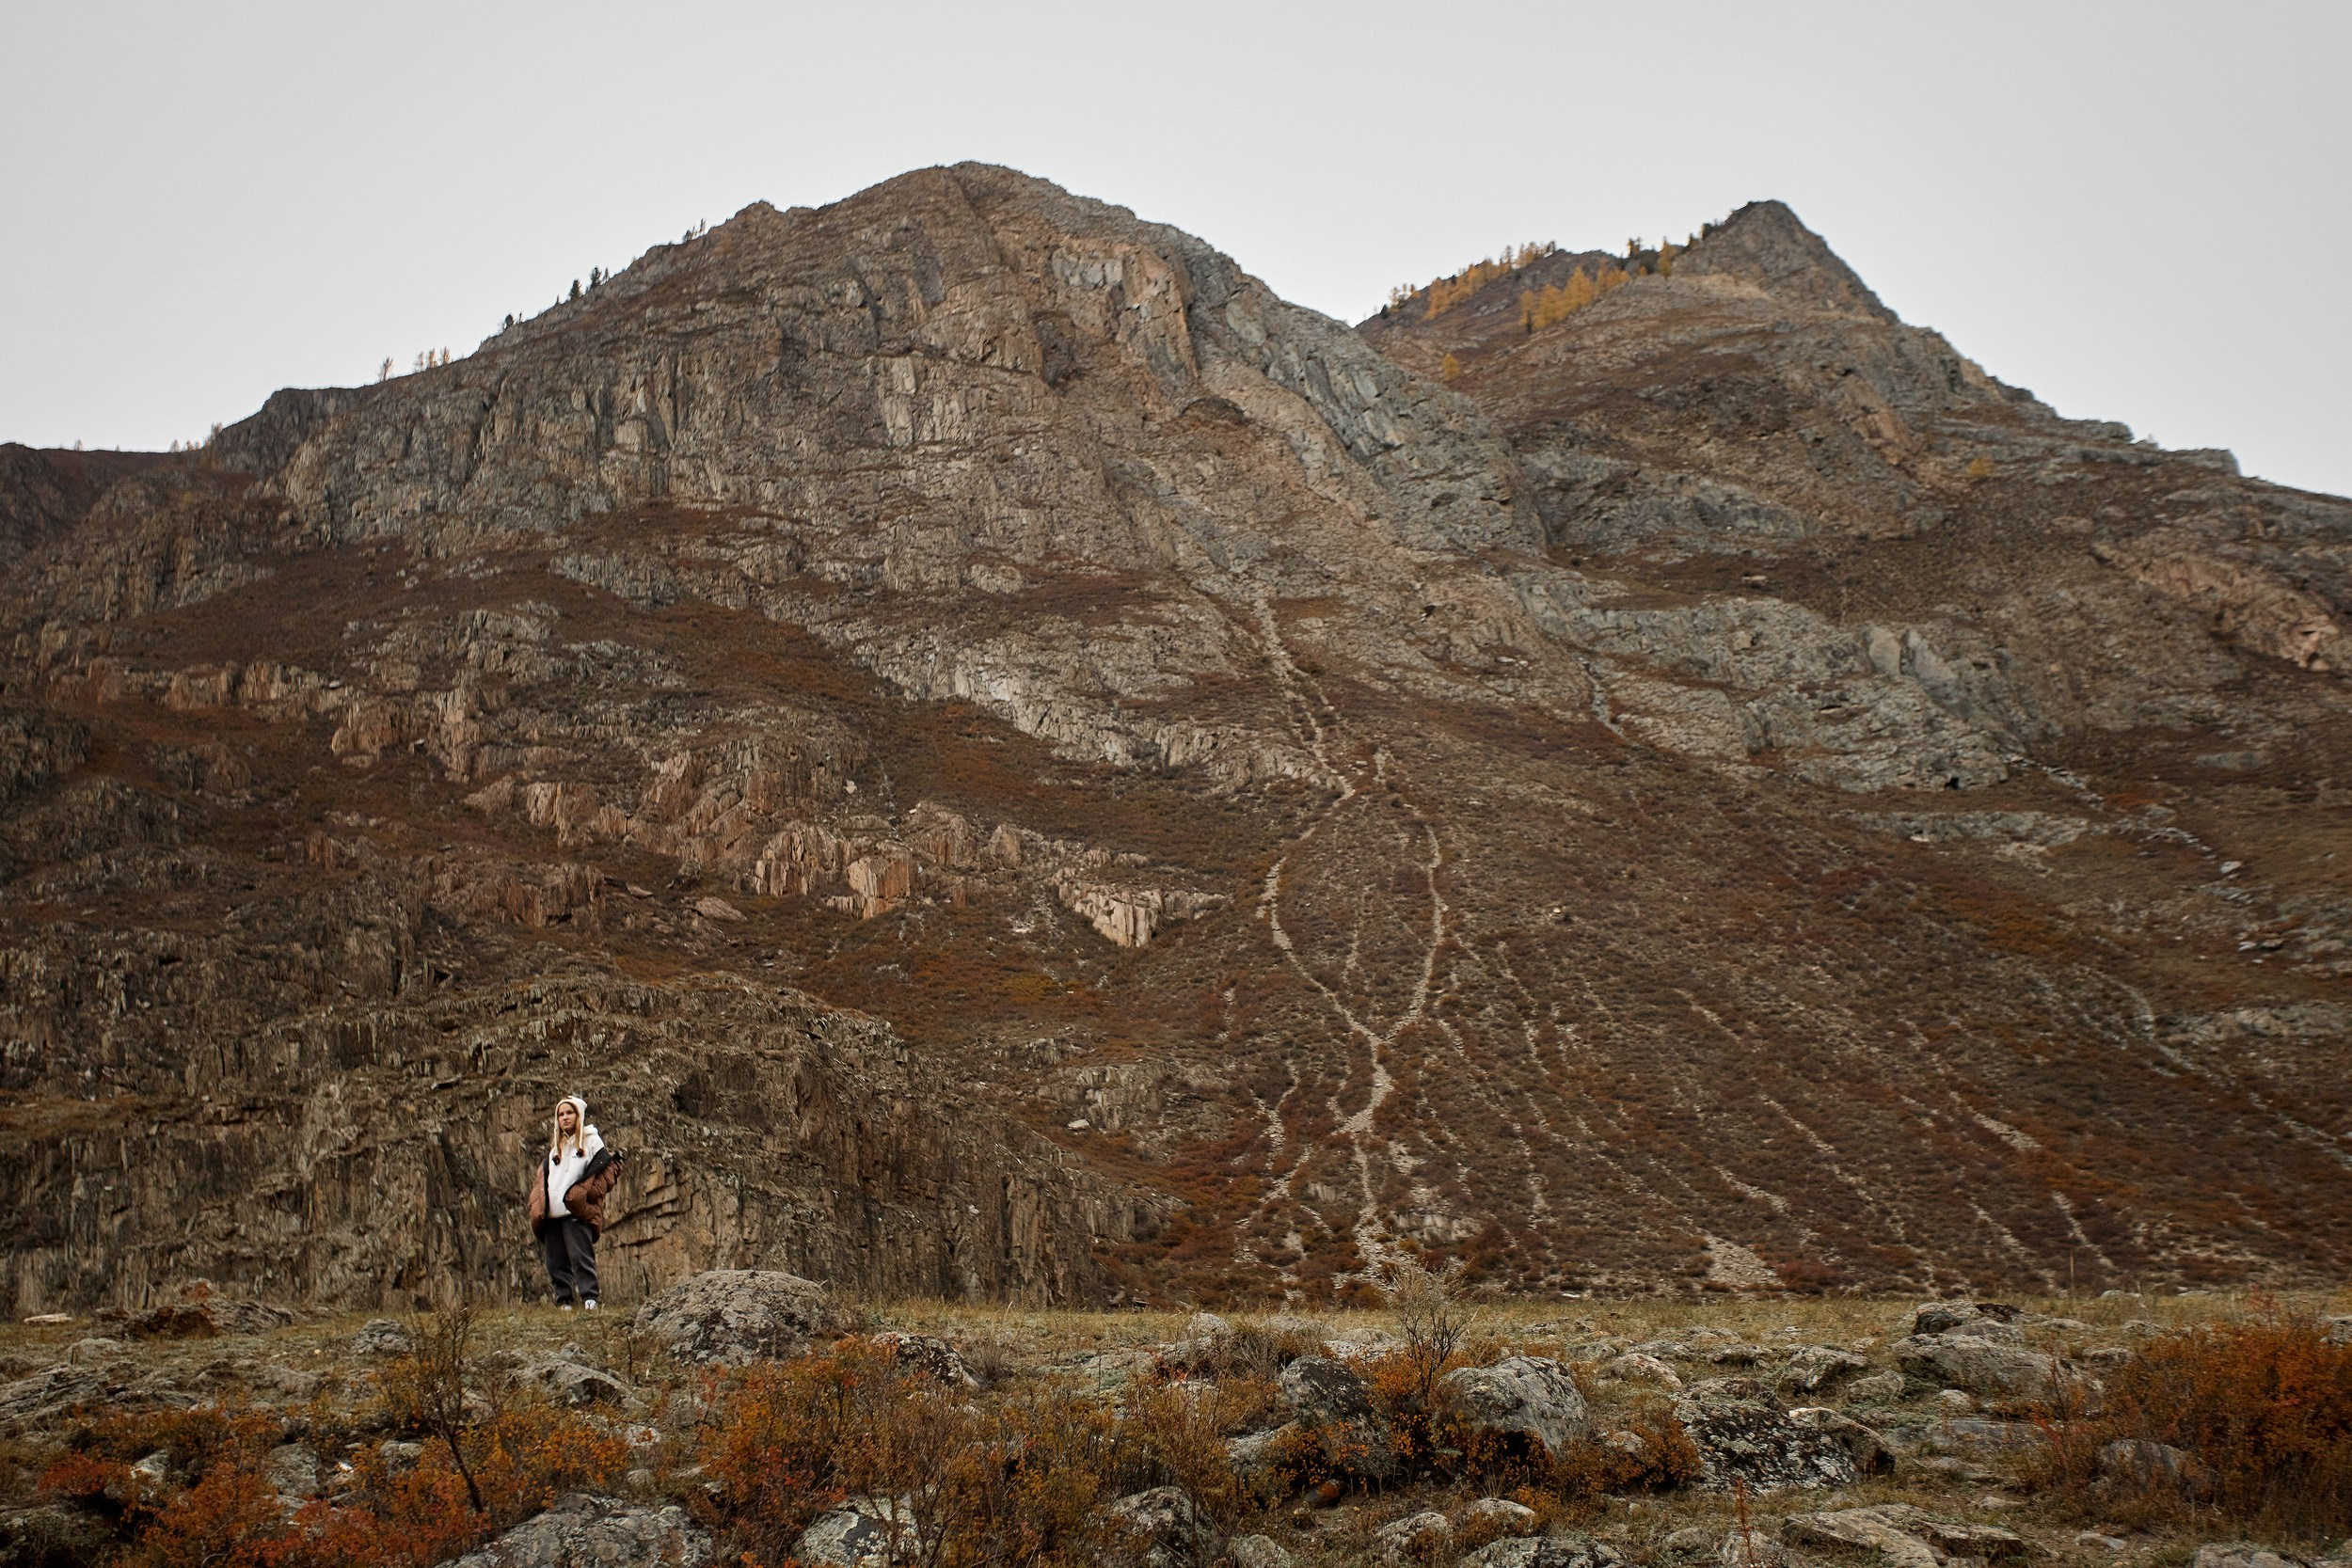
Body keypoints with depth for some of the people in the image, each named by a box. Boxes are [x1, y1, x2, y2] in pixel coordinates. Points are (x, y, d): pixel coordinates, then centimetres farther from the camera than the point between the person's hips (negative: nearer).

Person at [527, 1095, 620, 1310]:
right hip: (552, 1212, 6)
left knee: (580, 1255, -15)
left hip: (576, 1211, -6)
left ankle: (589, 1298, -17)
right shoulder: (556, 1146, 24)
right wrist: (538, 1206, 7)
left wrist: (585, 1193, -12)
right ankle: (564, 1302, 4)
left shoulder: (591, 1140, 7)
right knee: (556, 1260, 1)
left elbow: (609, 1166, -3)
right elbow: (543, 1179, 23)